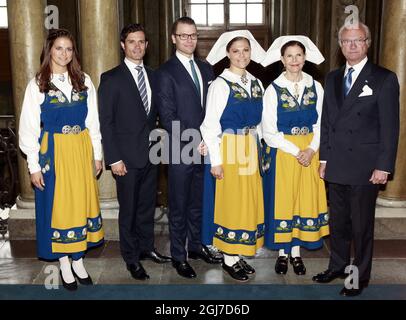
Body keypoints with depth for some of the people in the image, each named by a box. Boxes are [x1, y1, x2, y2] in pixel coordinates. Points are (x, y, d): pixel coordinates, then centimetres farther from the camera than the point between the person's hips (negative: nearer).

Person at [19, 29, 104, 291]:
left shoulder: (84, 81, 3)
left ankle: (79, 259, 25)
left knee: (81, 201, 10)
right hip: (53, 152, -2)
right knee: (58, 205, 6)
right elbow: (29, 128, -4)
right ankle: (65, 263, 22)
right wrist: (34, 165, -7)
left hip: (82, 151, 3)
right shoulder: (37, 85, -4)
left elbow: (93, 121, 6)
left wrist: (97, 154, 5)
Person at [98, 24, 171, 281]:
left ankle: (146, 247, 33)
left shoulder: (153, 76, 9)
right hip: (127, 156, -5)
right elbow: (106, 122, -9)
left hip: (151, 154, 5)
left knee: (148, 205, 16)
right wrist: (114, 159, -13)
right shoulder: (111, 79, -7)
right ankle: (132, 258, 22)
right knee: (129, 209, 6)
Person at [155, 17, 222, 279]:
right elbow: (168, 117, -12)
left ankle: (196, 245, 33)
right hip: (181, 151, -5)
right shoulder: (166, 72, -6)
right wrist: (194, 143, -15)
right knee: (179, 206, 7)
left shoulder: (206, 68, 12)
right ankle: (179, 255, 21)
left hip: (205, 148, 5)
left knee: (198, 203, 16)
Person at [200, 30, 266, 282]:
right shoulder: (220, 84, -10)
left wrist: (257, 150, 8)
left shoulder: (256, 82, 8)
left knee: (249, 200, 11)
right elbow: (210, 125, -12)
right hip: (228, 150, -6)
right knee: (230, 201, 2)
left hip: (250, 149, 6)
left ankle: (239, 254, 25)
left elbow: (259, 120, 14)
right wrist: (216, 160, -15)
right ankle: (229, 259, 17)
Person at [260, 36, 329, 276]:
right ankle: (282, 253, 19)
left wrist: (312, 149, -12)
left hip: (310, 152, 3)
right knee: (282, 200, 4)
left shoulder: (315, 87, 2)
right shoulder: (273, 90, -6)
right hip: (282, 152, -2)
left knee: (306, 199, 7)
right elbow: (269, 132, -9)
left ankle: (296, 252, 21)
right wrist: (296, 151, -14)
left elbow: (321, 123, 3)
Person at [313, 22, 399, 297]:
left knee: (362, 224, 6)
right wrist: (325, 156, 8)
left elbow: (390, 126, -8)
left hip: (365, 167, -5)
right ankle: (338, 266, 33)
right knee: (337, 220, 15)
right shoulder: (332, 78, 11)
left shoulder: (384, 79, -5)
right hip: (337, 165, 5)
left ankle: (360, 276, 23)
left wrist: (384, 166, -12)